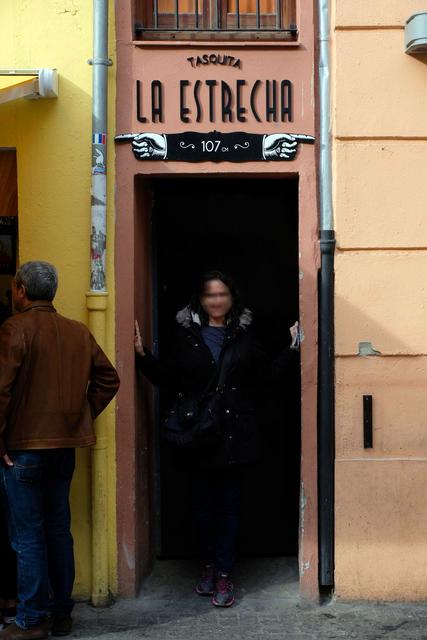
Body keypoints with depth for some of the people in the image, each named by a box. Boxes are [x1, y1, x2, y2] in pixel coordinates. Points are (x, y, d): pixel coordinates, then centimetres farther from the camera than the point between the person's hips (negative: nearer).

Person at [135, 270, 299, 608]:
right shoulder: (187, 334, 5)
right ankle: (209, 565, 26)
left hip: (234, 433, 0)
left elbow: (268, 372, 8)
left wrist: (291, 348, 0)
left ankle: (224, 575, 10)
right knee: (204, 502, 10)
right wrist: (143, 355, -8)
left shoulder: (243, 335, 6)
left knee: (229, 503, 4)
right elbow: (168, 377, 3)